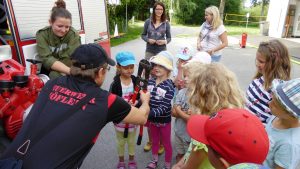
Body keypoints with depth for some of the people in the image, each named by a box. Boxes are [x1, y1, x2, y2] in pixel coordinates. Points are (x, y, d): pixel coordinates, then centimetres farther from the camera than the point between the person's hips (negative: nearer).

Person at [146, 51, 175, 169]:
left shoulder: (169, 86, -22)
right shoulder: (150, 82, -7)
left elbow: (164, 107, -27)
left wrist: (148, 113, -36)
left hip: (164, 120, -5)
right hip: (151, 119, 5)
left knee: (166, 143, 17)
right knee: (154, 141, 26)